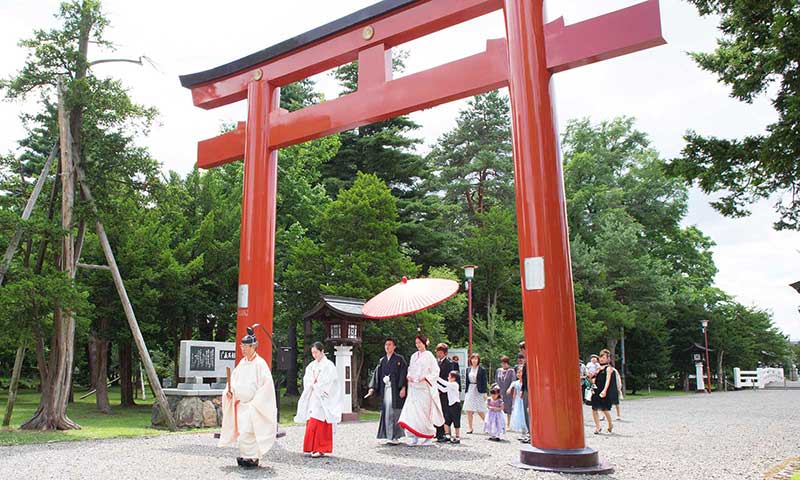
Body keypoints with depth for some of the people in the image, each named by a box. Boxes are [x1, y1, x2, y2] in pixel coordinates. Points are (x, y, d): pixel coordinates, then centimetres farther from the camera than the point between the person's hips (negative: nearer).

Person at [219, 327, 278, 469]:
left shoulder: (260, 363, -12)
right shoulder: (242, 363, 10)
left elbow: (266, 384, -15)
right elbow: (234, 379, 17)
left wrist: (254, 402, -15)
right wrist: (229, 391, -3)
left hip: (253, 406, -7)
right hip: (240, 404, 7)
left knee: (248, 432, -11)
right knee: (241, 431, 10)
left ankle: (252, 458, 2)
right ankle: (245, 457, 22)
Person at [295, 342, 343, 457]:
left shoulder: (329, 365, -5)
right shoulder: (311, 366, 14)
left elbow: (328, 382, -12)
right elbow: (307, 381, 5)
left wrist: (315, 386, -9)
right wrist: (315, 387, -11)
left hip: (322, 399, -6)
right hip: (312, 398, 6)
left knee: (320, 424, -10)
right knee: (311, 423, 3)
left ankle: (320, 449, -5)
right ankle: (313, 448, 9)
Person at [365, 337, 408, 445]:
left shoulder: (399, 359, 0)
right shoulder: (382, 361, 15)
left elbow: (404, 373, -6)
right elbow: (377, 374, 12)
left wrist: (403, 388, -16)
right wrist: (372, 388, 2)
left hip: (395, 390, -5)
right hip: (385, 389, 6)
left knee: (393, 412, -10)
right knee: (386, 413, 5)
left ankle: (394, 437, -8)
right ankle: (389, 436, 13)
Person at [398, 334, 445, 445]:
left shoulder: (429, 356, -2)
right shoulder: (414, 356, 13)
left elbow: (435, 372, -4)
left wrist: (425, 377, -16)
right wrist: (408, 376, 1)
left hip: (424, 388, -4)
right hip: (413, 388, 4)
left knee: (424, 413, -1)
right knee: (411, 411, -8)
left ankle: (427, 437, 16)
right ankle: (414, 437, -7)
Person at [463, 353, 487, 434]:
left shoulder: (482, 370, -4)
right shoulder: (468, 369, 8)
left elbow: (484, 382, -5)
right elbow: (466, 381, 12)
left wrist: (485, 393, -9)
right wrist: (466, 390, 7)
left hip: (479, 391, -4)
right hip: (470, 391, 4)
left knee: (480, 411, -2)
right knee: (469, 411, 3)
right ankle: (470, 428, 10)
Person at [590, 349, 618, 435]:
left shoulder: (608, 368, -3)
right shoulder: (598, 368, 16)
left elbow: (608, 380, -15)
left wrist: (604, 390, -27)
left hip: (605, 393, -6)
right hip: (596, 391, 6)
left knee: (605, 409, -5)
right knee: (594, 409, 0)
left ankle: (610, 424, 21)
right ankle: (597, 427, 10)